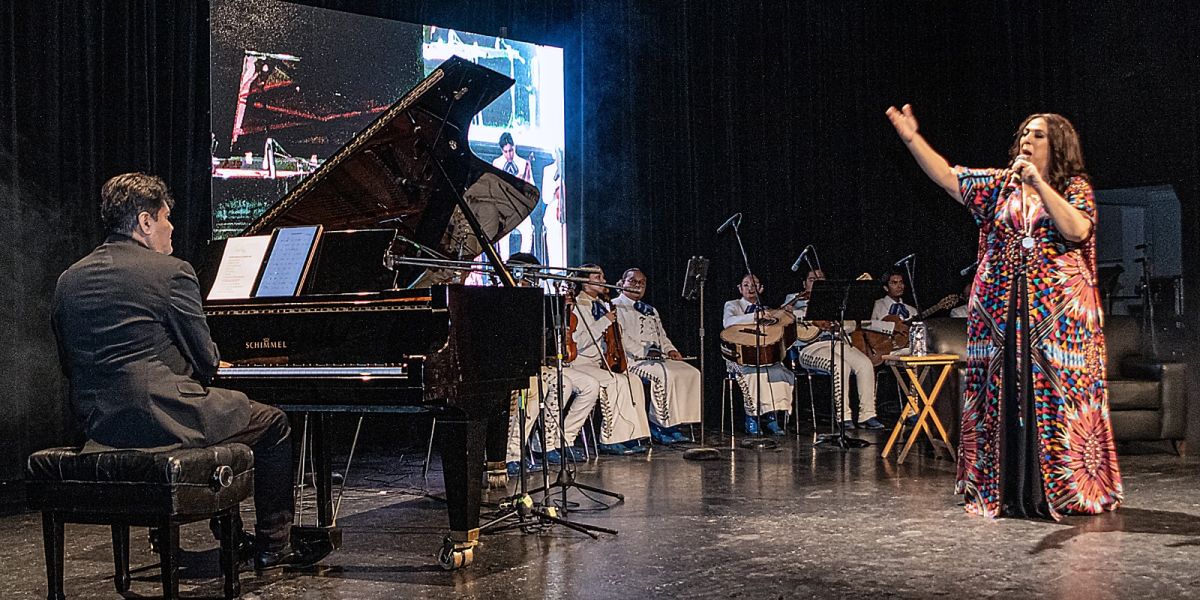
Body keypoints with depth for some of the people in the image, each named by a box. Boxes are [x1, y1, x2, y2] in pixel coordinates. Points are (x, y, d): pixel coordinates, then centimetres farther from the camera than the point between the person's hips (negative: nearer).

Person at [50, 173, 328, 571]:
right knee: (273, 423, 14)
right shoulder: (171, 271, -10)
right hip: (160, 416, -8)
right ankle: (272, 546, 16)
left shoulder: (68, 280, 10)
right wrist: (205, 369, 14)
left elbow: (69, 365, 14)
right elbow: (205, 361, -9)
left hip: (99, 423, 8)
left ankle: (231, 536, 37)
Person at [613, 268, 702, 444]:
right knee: (666, 374, -33)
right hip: (631, 358, -8)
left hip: (657, 357, 8)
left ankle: (674, 424, -16)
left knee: (691, 373, -14)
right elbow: (621, 337, -11)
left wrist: (670, 350, 5)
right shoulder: (616, 306, 2)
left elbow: (662, 336, 28)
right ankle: (659, 425, -22)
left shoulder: (651, 311, 29)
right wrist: (645, 353, -19)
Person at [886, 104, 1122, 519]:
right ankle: (1009, 492, 10)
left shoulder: (1075, 188, 3)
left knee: (1059, 395, -4)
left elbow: (1078, 229, -15)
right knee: (1005, 396, 3)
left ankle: (1066, 491, 5)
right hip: (1003, 311, 3)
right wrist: (912, 138, -8)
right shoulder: (1000, 185, 12)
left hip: (1058, 313, -3)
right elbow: (948, 177, 3)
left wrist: (1039, 183, -16)